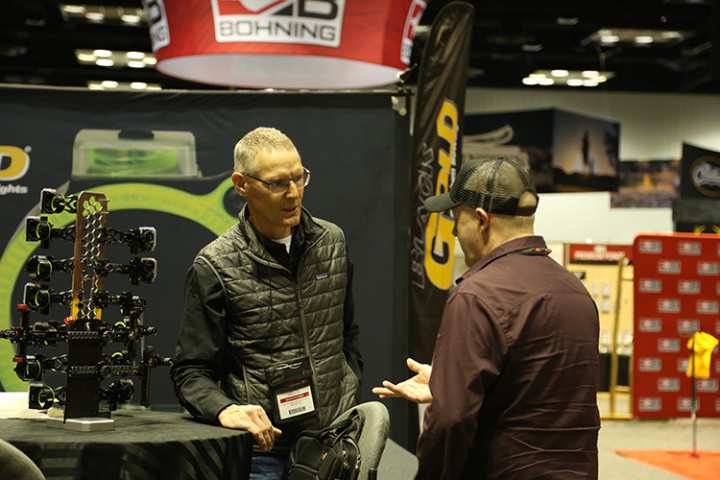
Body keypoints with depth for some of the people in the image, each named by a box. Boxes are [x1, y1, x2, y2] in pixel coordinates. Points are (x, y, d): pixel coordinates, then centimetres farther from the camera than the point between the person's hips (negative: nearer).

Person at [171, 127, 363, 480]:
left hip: (334, 445, 4)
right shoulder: (215, 267, -10)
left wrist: (350, 404, 9)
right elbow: (191, 371, -8)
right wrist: (223, 409, -26)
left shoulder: (331, 242, 5)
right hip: (263, 452, -4)